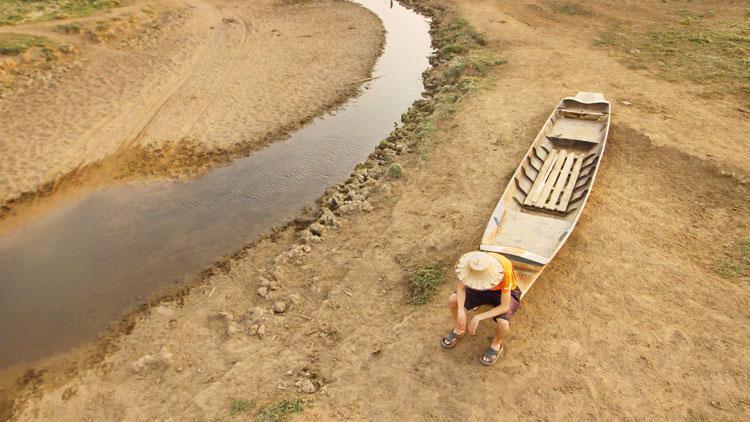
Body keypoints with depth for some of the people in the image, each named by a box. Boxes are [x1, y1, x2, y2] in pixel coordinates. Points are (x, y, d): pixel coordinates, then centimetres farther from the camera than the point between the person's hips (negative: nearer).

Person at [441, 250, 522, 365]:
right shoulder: (473, 261, -30)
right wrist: (461, 311, -30)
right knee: (452, 300, -15)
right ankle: (460, 329, 16)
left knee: (503, 323, -32)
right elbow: (461, 287, -16)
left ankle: (496, 345, 5)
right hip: (484, 288, 4)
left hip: (505, 293, -3)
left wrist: (478, 317, -35)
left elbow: (504, 306, -31)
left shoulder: (504, 271, -40)